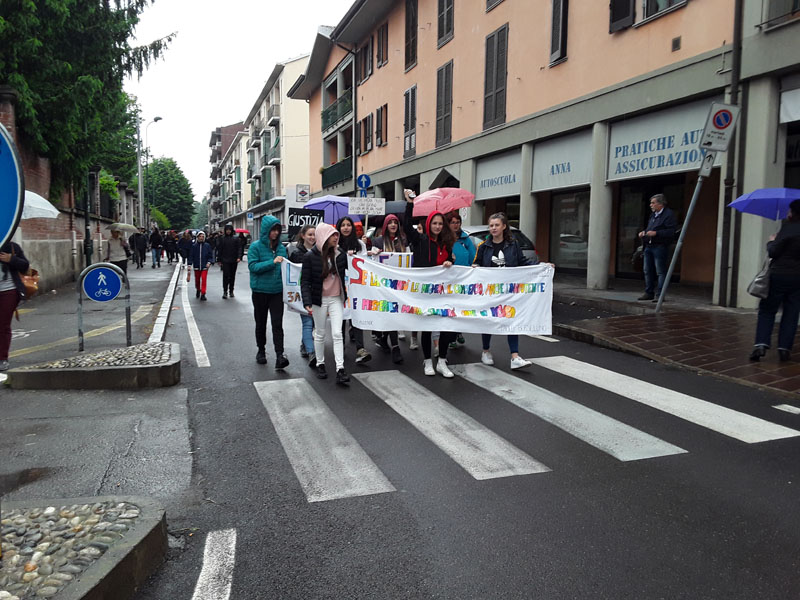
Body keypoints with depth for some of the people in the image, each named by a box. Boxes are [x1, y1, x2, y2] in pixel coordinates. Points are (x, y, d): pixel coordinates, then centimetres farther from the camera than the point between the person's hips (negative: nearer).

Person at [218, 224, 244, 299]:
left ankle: (231, 291, 20)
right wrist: (219, 260, 3)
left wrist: (239, 257, -13)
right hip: (225, 260, -1)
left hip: (234, 261, 1)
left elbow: (239, 248, 0)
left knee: (232, 276, 9)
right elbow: (219, 249, 6)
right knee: (225, 275, -8)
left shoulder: (236, 238, 3)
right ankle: (225, 292, -8)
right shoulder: (222, 239, 3)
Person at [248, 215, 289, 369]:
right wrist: (272, 262, -22)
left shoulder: (281, 247, 6)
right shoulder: (256, 246, -5)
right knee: (261, 323, 13)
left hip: (277, 291, 2)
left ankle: (279, 356, -12)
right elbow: (252, 266, -15)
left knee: (277, 324, -7)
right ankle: (261, 351, 31)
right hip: (260, 291, -2)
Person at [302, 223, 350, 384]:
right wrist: (307, 302, -17)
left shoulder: (340, 254, 0)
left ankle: (340, 370, -5)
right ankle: (320, 364, 28)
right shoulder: (310, 256, -10)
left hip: (336, 299, 2)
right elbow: (305, 281, -9)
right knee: (320, 334, 11)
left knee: (337, 333, -4)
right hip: (319, 300, -2)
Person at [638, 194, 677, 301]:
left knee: (660, 272, -7)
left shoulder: (669, 215, -7)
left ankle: (659, 295, -5)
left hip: (660, 247, -9)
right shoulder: (653, 215, 20)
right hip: (649, 246, 9)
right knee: (648, 271, 10)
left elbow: (671, 232, -16)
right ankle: (649, 293, 19)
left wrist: (656, 233, -21)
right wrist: (644, 232, 11)